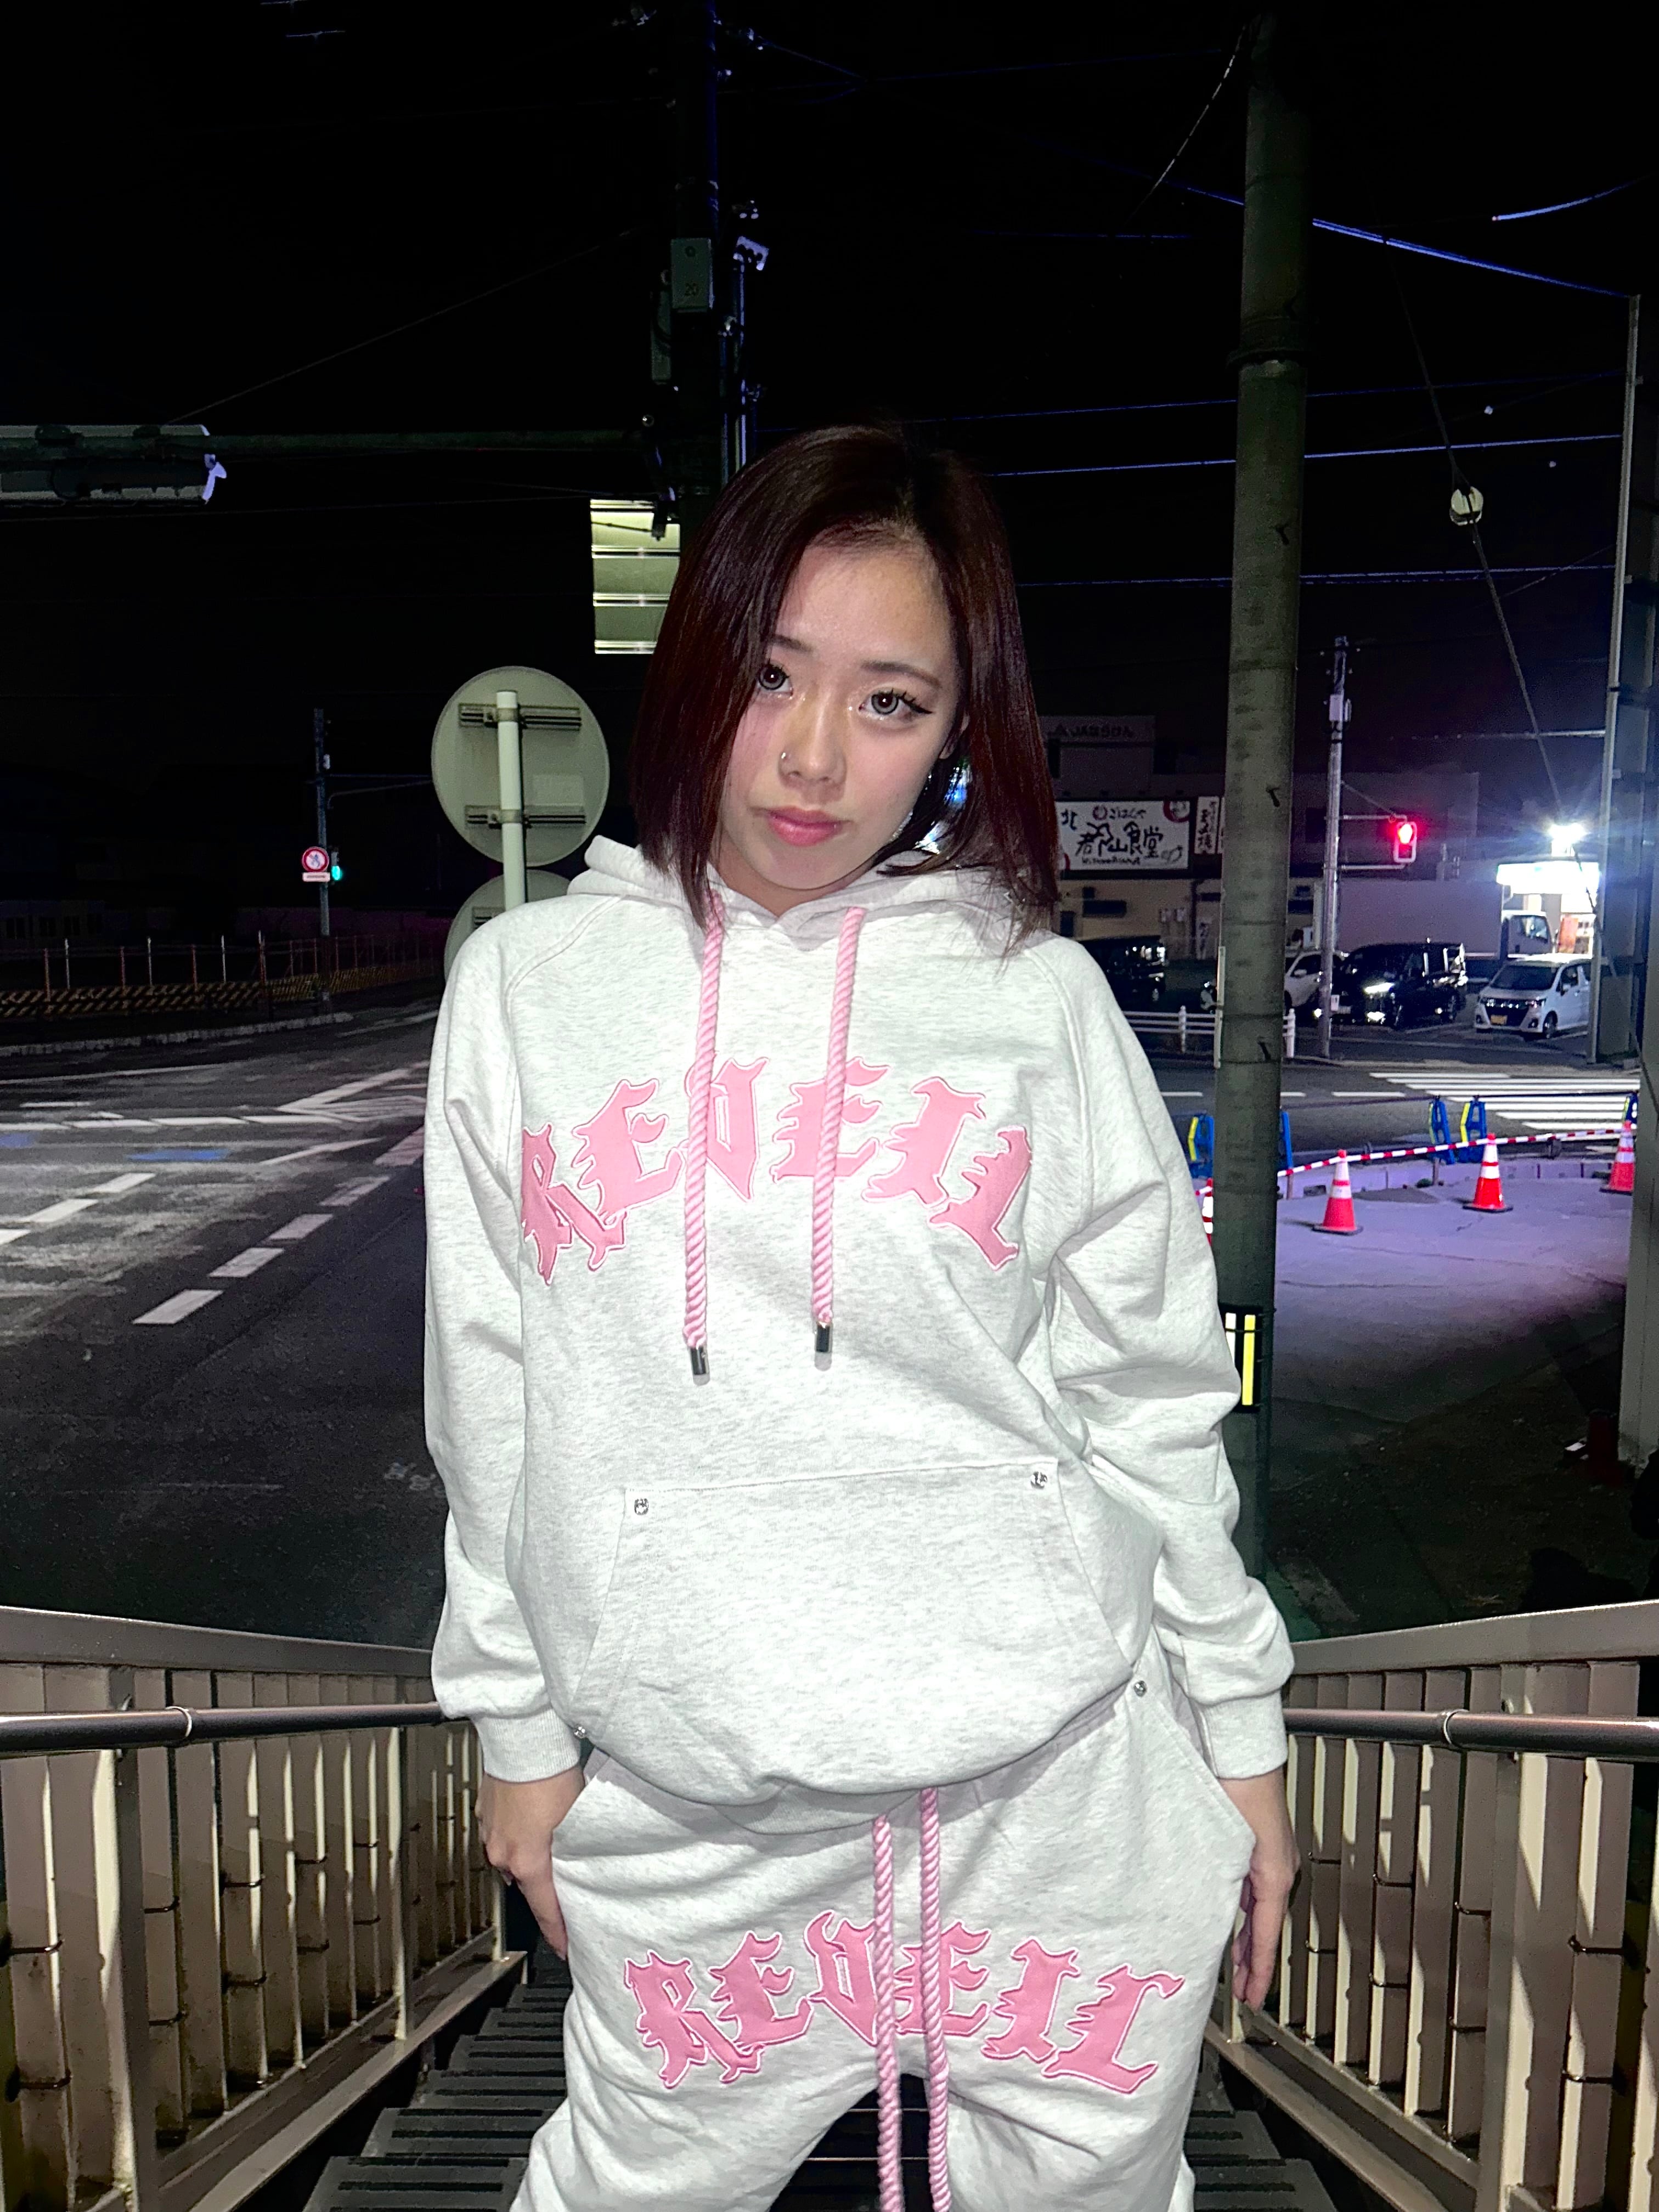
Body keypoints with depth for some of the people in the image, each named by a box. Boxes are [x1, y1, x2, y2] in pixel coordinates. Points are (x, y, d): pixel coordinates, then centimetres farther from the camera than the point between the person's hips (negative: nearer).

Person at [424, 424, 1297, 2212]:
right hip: (686, 1816, 1)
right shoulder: (528, 985, 0)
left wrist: (1238, 1733, 7)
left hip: (1064, 1792, 0)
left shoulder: (1037, 996, -4)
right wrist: (519, 1723, 9)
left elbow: (1150, 1400, 2)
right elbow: (492, 1403, 5)